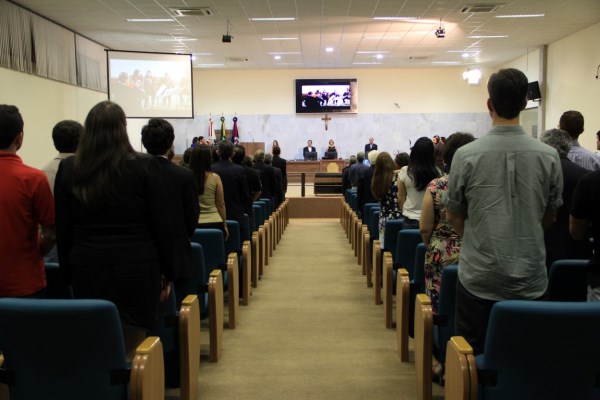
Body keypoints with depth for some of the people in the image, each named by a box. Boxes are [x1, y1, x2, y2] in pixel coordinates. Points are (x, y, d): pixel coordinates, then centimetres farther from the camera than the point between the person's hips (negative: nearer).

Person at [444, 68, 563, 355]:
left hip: (479, 277, -2)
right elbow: (550, 217, 9)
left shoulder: (467, 155, -10)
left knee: (472, 354, 11)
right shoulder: (549, 156, -5)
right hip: (531, 279, 2)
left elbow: (453, 216, 2)